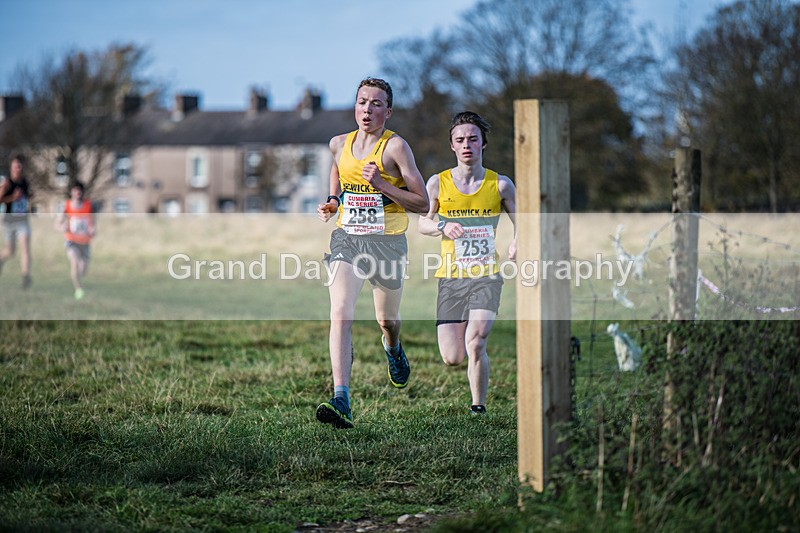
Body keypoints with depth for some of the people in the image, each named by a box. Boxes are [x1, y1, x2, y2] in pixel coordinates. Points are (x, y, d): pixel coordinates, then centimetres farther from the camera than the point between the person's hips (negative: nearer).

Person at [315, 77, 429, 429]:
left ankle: (393, 348, 55)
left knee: (387, 320, 15)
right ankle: (341, 401, -27)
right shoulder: (339, 144, 6)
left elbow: (422, 204, -11)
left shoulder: (396, 146, -9)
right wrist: (331, 204, 7)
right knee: (341, 314, -19)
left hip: (387, 241, -2)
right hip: (346, 238, 2)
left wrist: (380, 184, -21)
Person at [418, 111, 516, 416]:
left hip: (486, 276, -1)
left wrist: (517, 243, -10)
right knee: (452, 358, -2)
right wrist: (443, 227, -13)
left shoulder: (500, 185, 2)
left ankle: (479, 406, 1)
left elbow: (521, 222, 12)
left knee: (475, 345, -19)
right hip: (450, 277, 1)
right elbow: (422, 224, 9)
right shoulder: (438, 183, 2)